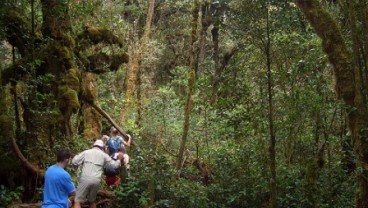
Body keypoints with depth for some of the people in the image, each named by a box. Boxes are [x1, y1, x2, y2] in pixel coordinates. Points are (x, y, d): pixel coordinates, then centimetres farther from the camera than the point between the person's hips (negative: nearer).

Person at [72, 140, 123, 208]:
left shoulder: (86, 152, 10)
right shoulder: (103, 155, 15)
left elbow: (74, 162, 3)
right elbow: (114, 165, 19)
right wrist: (119, 159, 38)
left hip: (85, 179, -3)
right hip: (96, 180, 3)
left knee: (77, 201, -2)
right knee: (92, 200, 23)